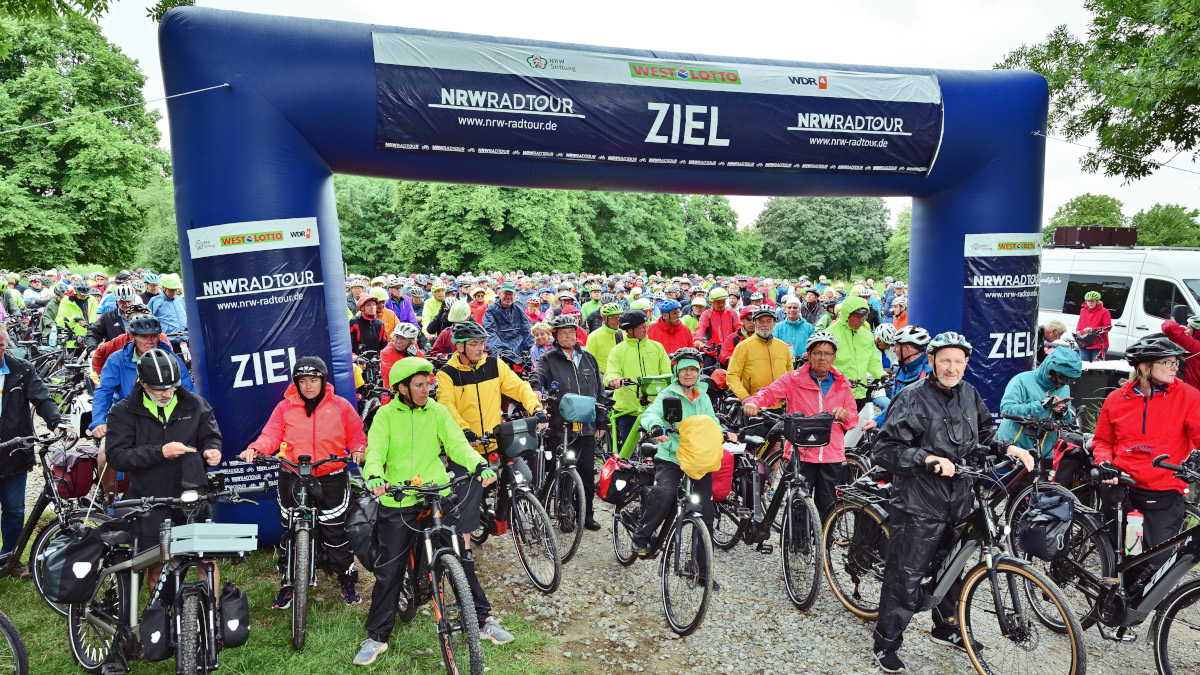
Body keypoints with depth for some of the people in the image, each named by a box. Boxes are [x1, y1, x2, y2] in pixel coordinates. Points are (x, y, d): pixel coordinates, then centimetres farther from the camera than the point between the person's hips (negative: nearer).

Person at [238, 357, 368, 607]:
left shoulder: (341, 406, 3)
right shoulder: (285, 407, 3)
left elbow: (356, 434, 10)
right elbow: (271, 436, -2)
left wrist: (357, 450, -9)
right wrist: (254, 449, -20)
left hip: (331, 479, -1)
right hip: (292, 478, 1)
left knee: (335, 532, 2)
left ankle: (347, 581, 20)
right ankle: (287, 584, 28)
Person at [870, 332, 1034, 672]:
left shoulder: (969, 395, 6)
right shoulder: (913, 398, -15)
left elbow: (983, 434, 23)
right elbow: (885, 450, -18)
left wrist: (1009, 447, 5)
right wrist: (927, 458, -28)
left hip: (958, 502, 7)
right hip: (919, 505, -7)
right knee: (906, 575, -2)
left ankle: (945, 626, 45)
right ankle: (886, 643, 14)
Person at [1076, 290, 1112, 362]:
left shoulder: (1104, 312, -3)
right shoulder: (1083, 311, 12)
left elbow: (1108, 327, -6)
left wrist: (1093, 329, -17)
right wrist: (1078, 331, 1)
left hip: (1099, 346, -5)